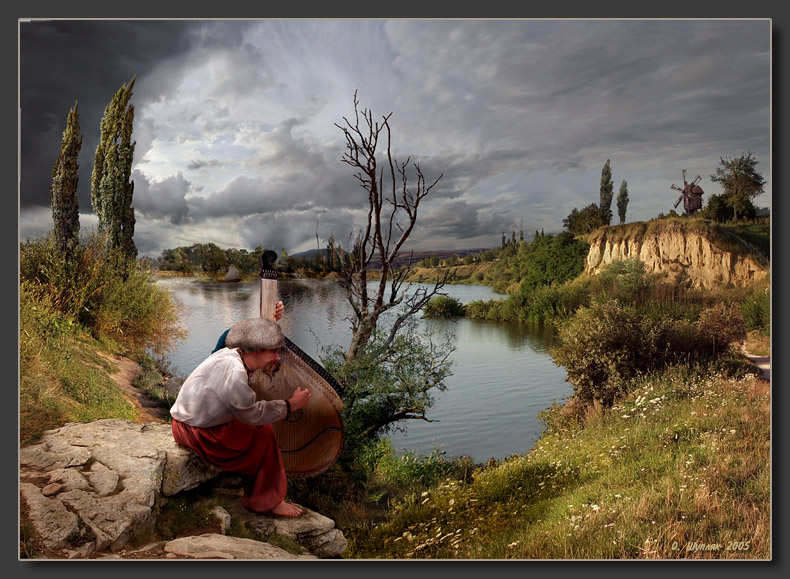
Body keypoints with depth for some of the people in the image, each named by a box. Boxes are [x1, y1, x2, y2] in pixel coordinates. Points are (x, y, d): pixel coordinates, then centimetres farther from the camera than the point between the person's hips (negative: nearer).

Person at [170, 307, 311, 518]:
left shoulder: (234, 355, -4)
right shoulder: (234, 374, -31)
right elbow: (253, 415, -19)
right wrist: (291, 404, -11)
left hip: (197, 418, 9)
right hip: (194, 430, -9)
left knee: (261, 427, 11)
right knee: (263, 437, -12)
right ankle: (267, 501, 2)